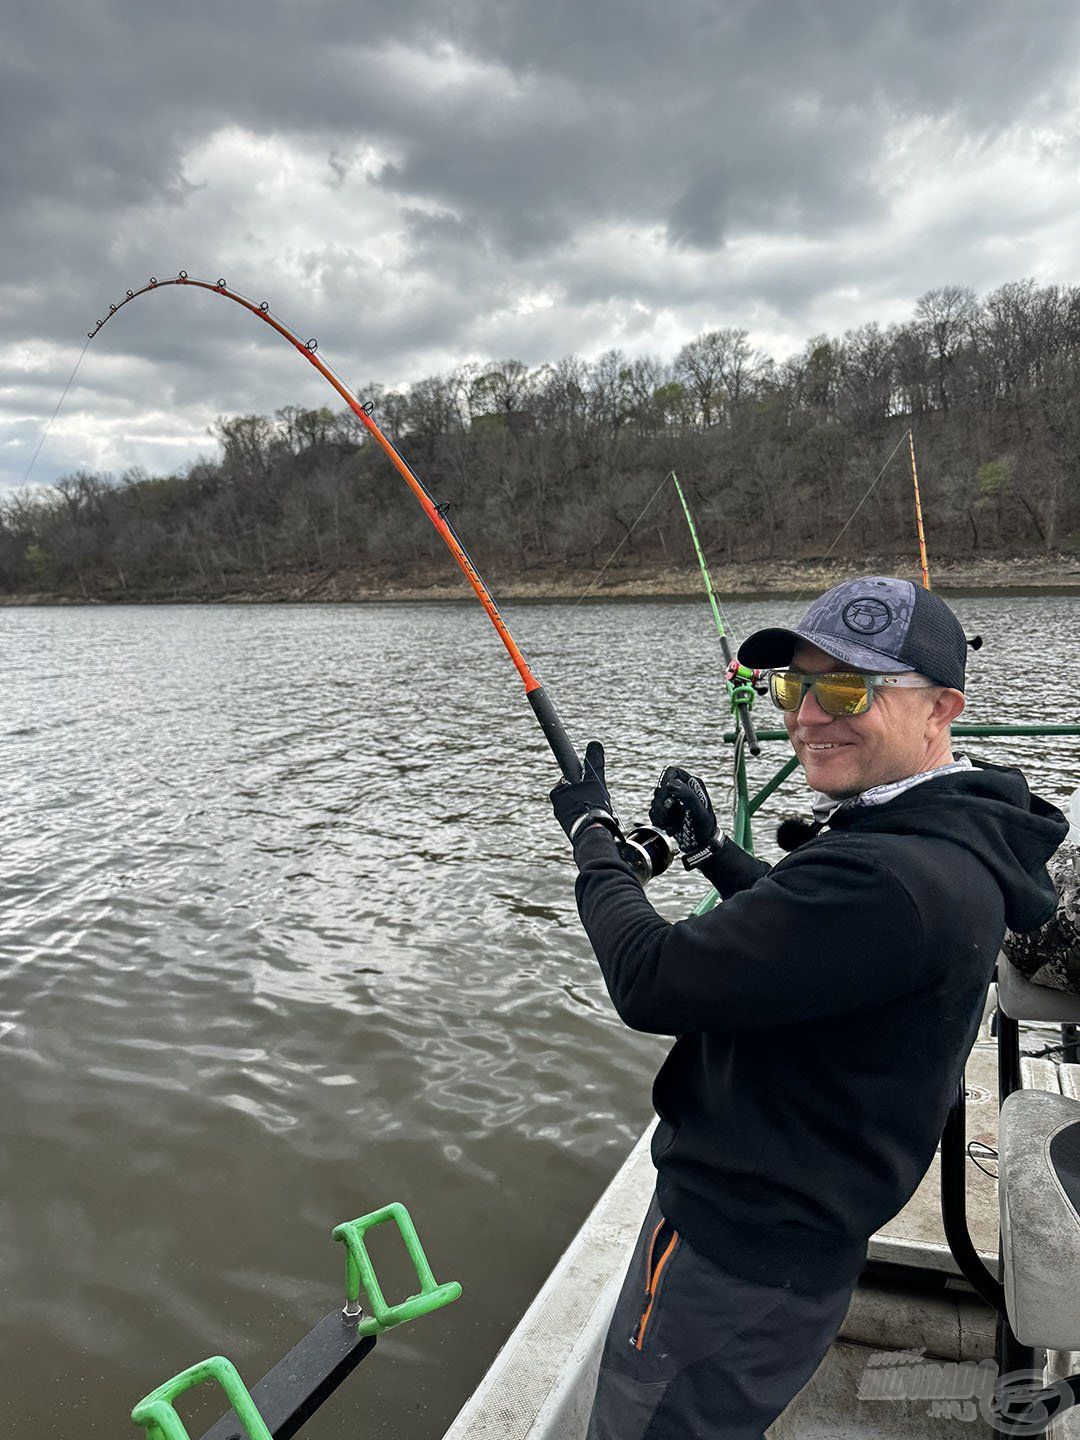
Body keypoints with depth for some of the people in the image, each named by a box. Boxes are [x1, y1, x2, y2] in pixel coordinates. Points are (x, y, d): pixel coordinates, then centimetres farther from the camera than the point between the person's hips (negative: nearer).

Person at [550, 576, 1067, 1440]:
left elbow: (651, 984, -28)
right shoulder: (960, 846, 2)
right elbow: (809, 932, 19)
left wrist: (594, 840, -13)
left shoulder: (893, 879, -33)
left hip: (736, 1251, -9)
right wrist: (711, 851, 8)